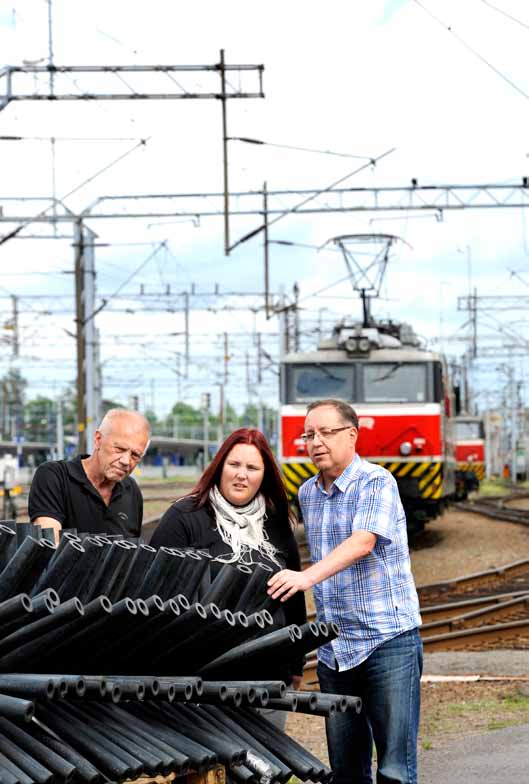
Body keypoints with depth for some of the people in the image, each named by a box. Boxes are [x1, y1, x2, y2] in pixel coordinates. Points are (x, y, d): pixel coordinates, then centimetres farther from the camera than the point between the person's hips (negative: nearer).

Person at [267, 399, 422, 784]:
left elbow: (363, 542, -25)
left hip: (387, 640, -7)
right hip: (333, 648, 7)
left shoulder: (376, 482, -9)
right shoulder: (307, 494, 13)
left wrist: (308, 577, -38)